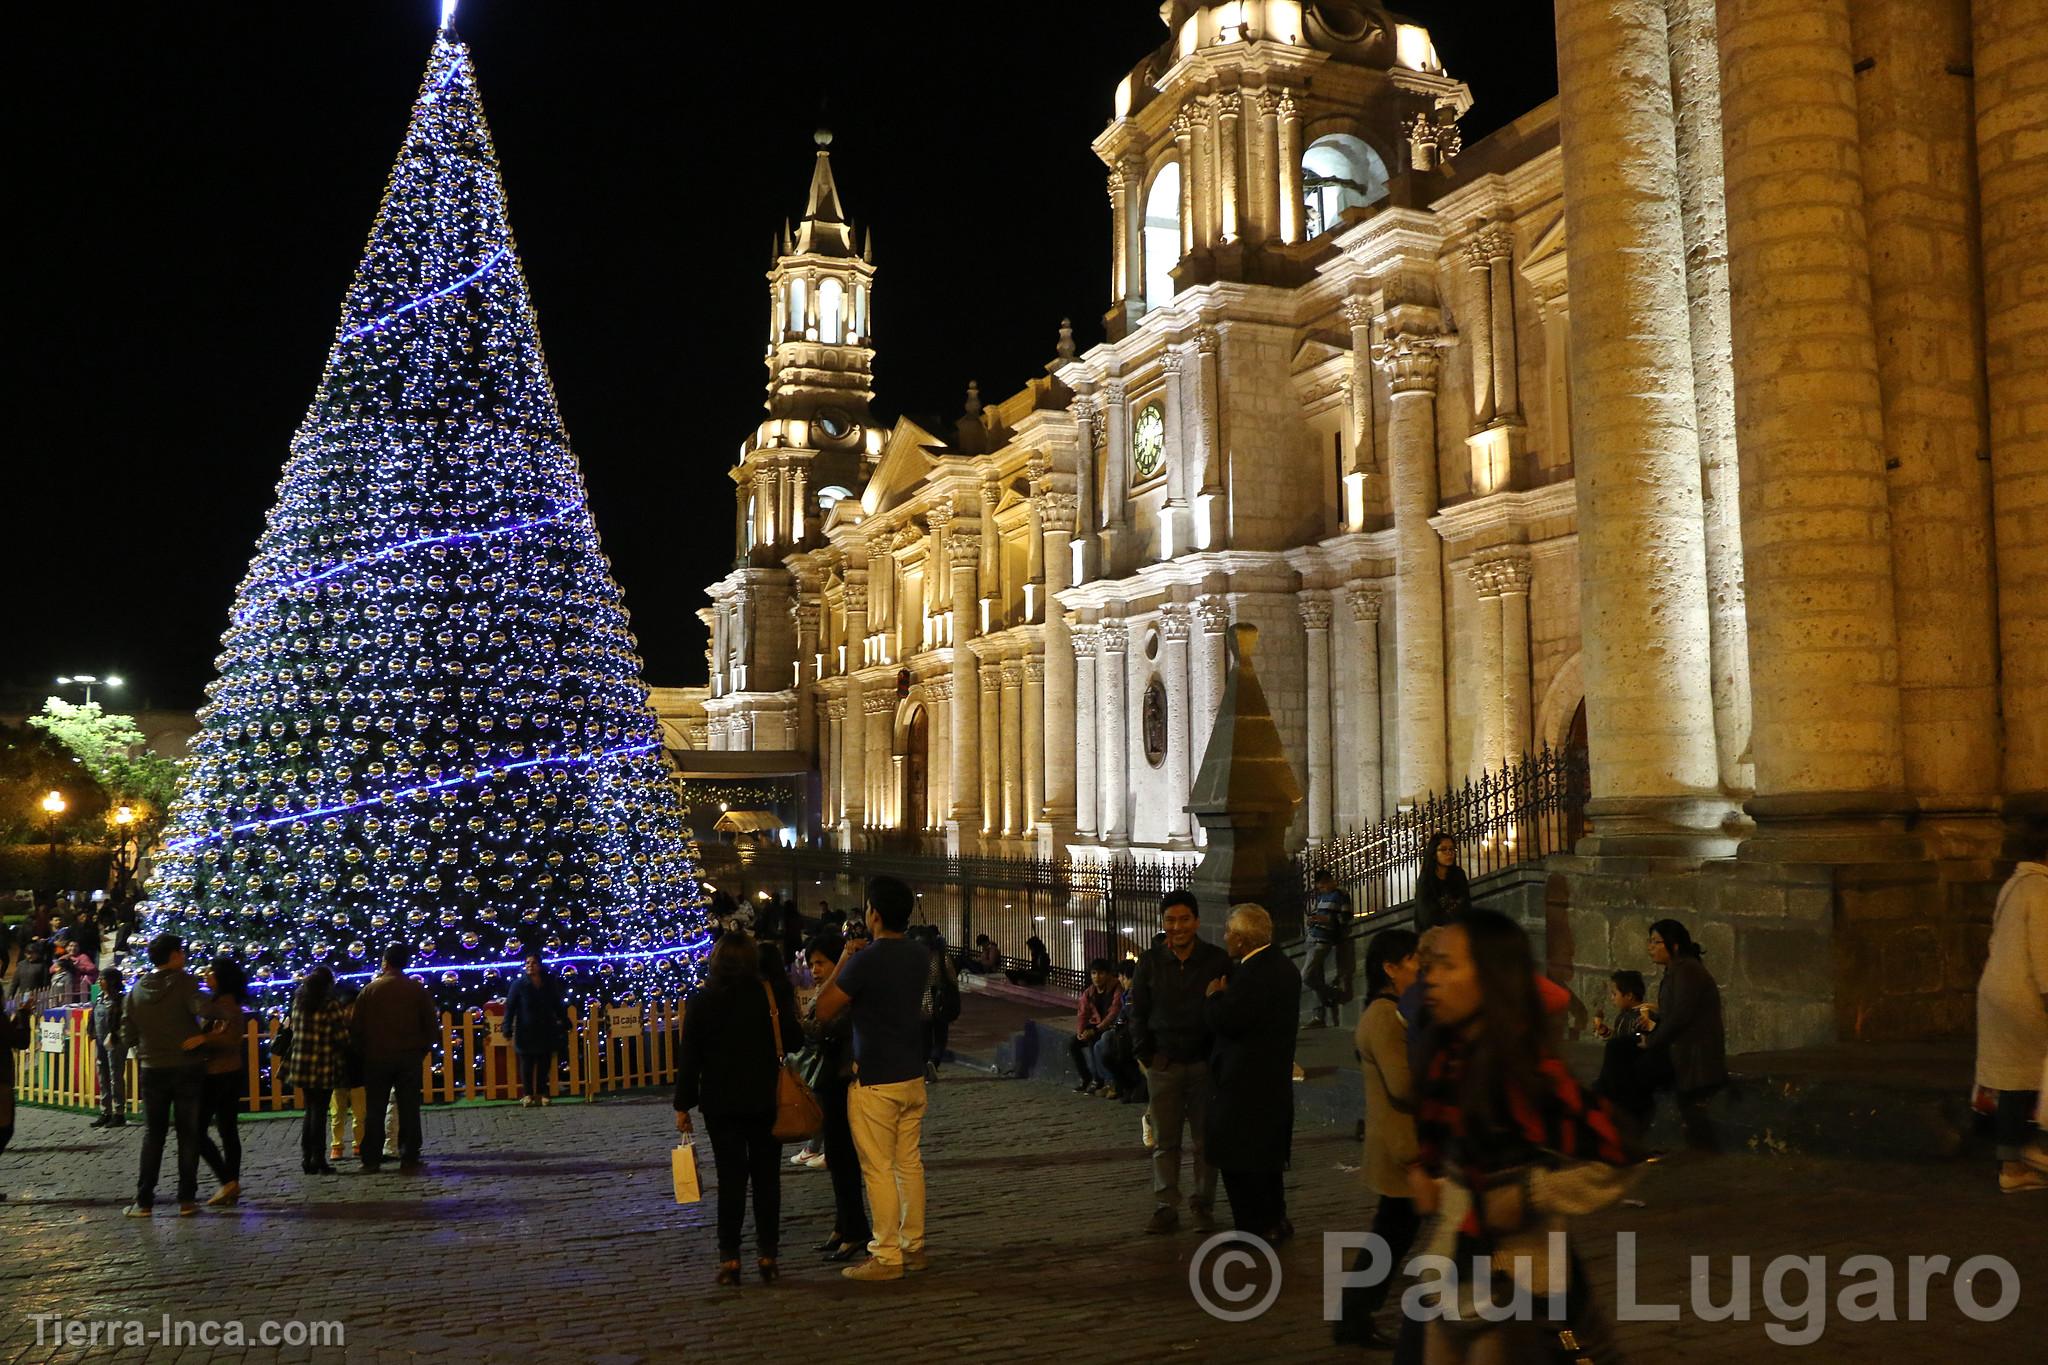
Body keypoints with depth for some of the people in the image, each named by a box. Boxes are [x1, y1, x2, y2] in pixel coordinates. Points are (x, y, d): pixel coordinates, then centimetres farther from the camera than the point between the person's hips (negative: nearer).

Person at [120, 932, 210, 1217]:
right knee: (188, 1134, 4)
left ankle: (144, 1200, 8)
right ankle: (186, 1199, 5)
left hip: (152, 1069, 4)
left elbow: (128, 1032, 8)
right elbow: (202, 1009, -27)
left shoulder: (138, 989, 5)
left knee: (152, 1134, 11)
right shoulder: (182, 981, -10)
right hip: (186, 1068, -4)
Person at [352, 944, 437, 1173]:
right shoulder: (418, 990, -1)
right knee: (409, 1109, 3)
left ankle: (371, 1159, 10)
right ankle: (409, 1159, 1)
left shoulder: (370, 990, -3)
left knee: (375, 1110, 8)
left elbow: (355, 1027, 0)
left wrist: (364, 1051, 13)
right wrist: (421, 1051, 13)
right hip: (410, 1059, 0)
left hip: (377, 1059, 0)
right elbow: (430, 1025, 1)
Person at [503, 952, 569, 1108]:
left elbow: (558, 1006, 13)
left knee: (544, 1065, 5)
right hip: (526, 1032, -3)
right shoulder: (519, 984, -6)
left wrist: (564, 1023, 12)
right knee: (527, 1064, 2)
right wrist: (508, 1029, -12)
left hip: (546, 1032, 3)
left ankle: (542, 1093, 14)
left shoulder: (550, 984, 4)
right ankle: (527, 1095, 11)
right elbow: (510, 1007, -6)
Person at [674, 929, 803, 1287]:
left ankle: (730, 1260, 5)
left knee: (731, 1178, 5)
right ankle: (768, 1256, 12)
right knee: (767, 1177, 9)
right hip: (765, 1100, 0)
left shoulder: (701, 1001, -5)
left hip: (721, 1103, 0)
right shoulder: (771, 995, -6)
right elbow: (794, 1042, -2)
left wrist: (683, 1105, 3)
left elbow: (689, 1057, -4)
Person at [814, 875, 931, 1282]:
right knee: (910, 1164, 14)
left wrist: (843, 961, -3)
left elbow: (824, 1011, -11)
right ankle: (914, 1247, 21)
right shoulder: (920, 957, 5)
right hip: (912, 1077, 7)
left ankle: (887, 1257, 5)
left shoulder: (865, 961, -18)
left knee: (878, 1170, 0)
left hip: (874, 1082, -7)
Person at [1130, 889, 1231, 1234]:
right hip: (1164, 1064, 1)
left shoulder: (1217, 960, -2)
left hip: (1205, 1063, -1)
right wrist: (1145, 1054, 1)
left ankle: (1203, 1201, 20)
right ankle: (1165, 1207, 9)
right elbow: (1137, 1011, 9)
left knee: (1204, 1139, 8)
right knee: (1165, 1140, 4)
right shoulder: (1151, 961, 2)